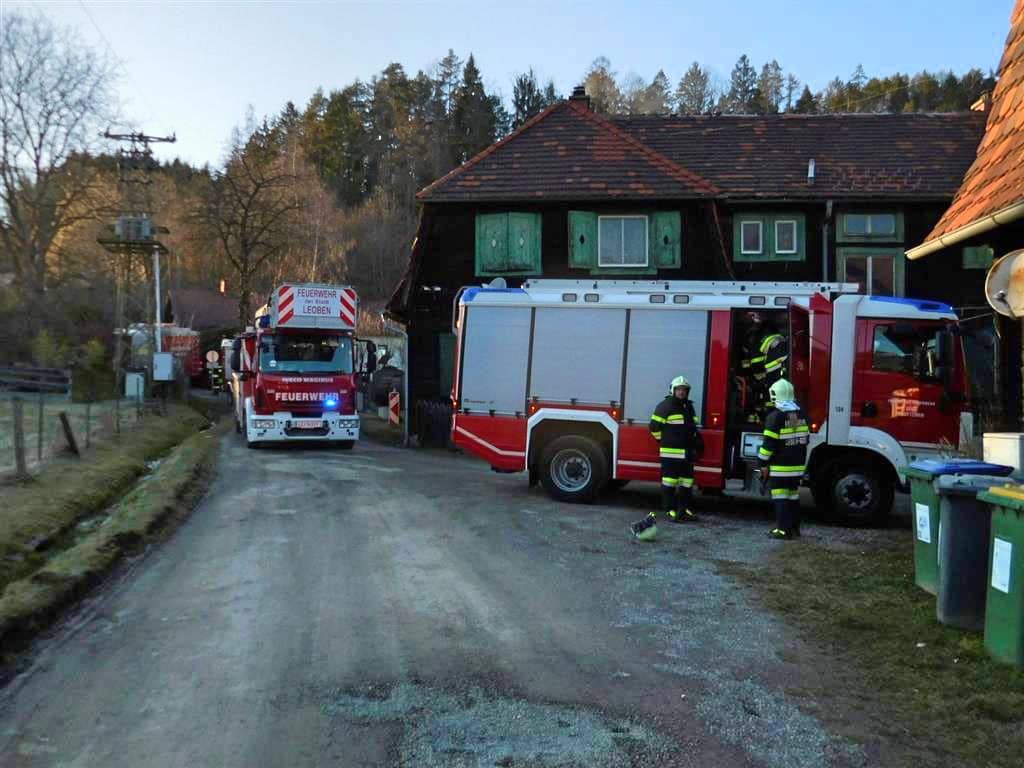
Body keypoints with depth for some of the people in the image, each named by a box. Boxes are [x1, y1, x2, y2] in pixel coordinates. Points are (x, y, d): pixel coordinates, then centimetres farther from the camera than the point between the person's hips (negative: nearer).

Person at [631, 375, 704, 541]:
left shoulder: (689, 407, 17)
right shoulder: (666, 406, -8)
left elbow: (694, 427, 27)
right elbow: (654, 426, -9)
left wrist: (697, 443, 19)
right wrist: (665, 440, -2)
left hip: (687, 453, 8)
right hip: (671, 453, -8)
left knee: (687, 481, 10)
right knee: (670, 481, -4)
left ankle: (685, 509, 18)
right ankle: (670, 510, 0)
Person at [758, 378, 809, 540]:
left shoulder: (775, 416, -14)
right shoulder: (800, 414, 9)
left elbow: (769, 443, -16)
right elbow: (805, 439, 15)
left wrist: (763, 463, -9)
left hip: (780, 467, -7)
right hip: (797, 465, 7)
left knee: (781, 497, -3)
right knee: (794, 496, 15)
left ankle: (783, 529, -5)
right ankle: (794, 528, 21)